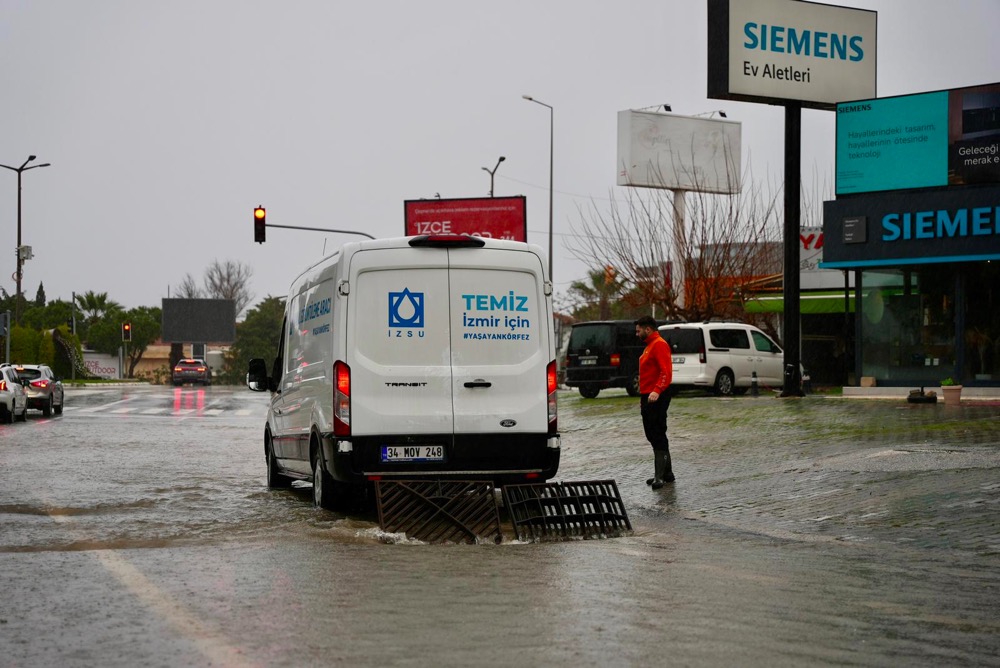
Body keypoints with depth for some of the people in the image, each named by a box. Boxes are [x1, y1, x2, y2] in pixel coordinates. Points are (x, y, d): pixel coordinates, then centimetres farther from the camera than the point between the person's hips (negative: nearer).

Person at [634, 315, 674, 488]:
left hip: (656, 398, -11)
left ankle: (660, 476, -11)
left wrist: (657, 391, -32)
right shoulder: (650, 346, 21)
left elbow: (666, 372, -23)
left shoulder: (659, 345, -12)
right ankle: (666, 473, 19)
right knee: (653, 436, 13)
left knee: (658, 437, -11)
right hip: (648, 398, 11)